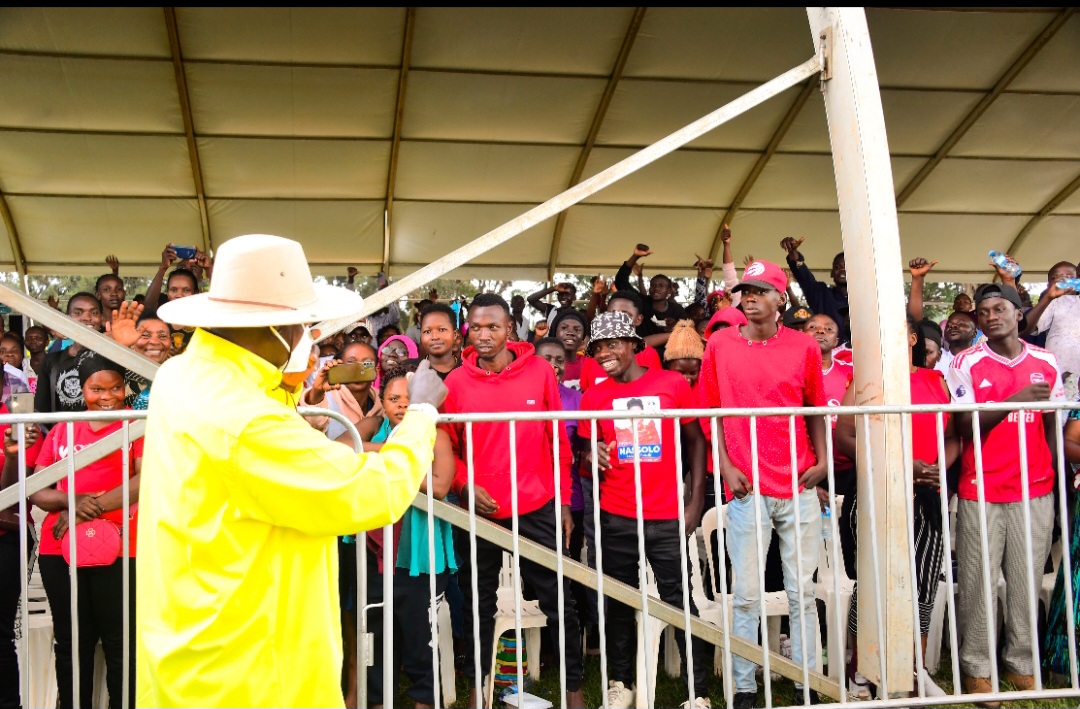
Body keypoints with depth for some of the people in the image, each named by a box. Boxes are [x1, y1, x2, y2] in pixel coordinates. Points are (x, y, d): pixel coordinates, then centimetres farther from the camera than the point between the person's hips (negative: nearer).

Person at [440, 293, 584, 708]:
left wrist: (563, 501, 2)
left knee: (559, 601, 6)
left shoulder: (540, 372, -3)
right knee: (480, 603, 12)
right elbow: (447, 448, 6)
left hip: (536, 508, 0)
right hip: (479, 509, 1)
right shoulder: (456, 383, -2)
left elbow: (559, 442, 3)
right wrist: (465, 486, -11)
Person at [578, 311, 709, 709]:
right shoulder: (594, 396, 4)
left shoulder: (673, 384, 0)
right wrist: (592, 456, -11)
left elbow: (695, 441, 6)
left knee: (678, 600, 0)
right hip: (615, 517, 2)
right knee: (619, 602, 8)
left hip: (667, 516, -2)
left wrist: (695, 502, -1)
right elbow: (587, 449, 13)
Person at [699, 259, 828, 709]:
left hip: (799, 486, 1)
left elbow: (816, 409, 11)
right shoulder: (720, 345, 3)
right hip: (746, 486, -1)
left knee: (802, 591, 7)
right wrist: (725, 467, -2)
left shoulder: (804, 347, 4)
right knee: (746, 595, 4)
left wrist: (821, 460, -1)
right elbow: (712, 412, 6)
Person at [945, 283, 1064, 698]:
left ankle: (1021, 664, 19)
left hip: (1035, 492, 3)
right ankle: (976, 668, 11)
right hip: (981, 492, -2)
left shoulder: (1046, 362, 8)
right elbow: (964, 426, -7)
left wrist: (1050, 473, 6)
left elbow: (1052, 424, 13)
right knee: (978, 583, 1)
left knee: (1026, 582, 6)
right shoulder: (966, 364, -1)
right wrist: (1016, 399, -17)